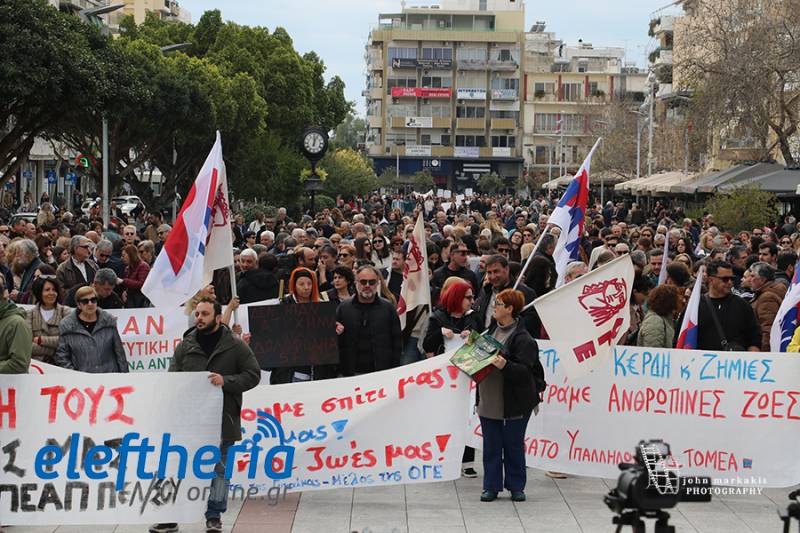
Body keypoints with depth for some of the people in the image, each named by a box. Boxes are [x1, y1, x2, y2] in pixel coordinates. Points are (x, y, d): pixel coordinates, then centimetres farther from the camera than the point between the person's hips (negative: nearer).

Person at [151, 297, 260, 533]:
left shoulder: (235, 346, 0)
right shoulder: (185, 346, 6)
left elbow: (253, 375, -1)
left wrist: (225, 381, -16)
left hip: (222, 419, -2)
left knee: (219, 469, 9)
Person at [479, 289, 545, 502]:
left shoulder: (523, 338, -14)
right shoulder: (493, 330, 10)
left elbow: (524, 370, -20)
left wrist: (505, 365, -35)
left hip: (514, 403, -7)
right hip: (489, 401, 7)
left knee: (513, 445, 6)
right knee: (491, 445, 9)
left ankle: (516, 487, 18)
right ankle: (491, 487, 16)